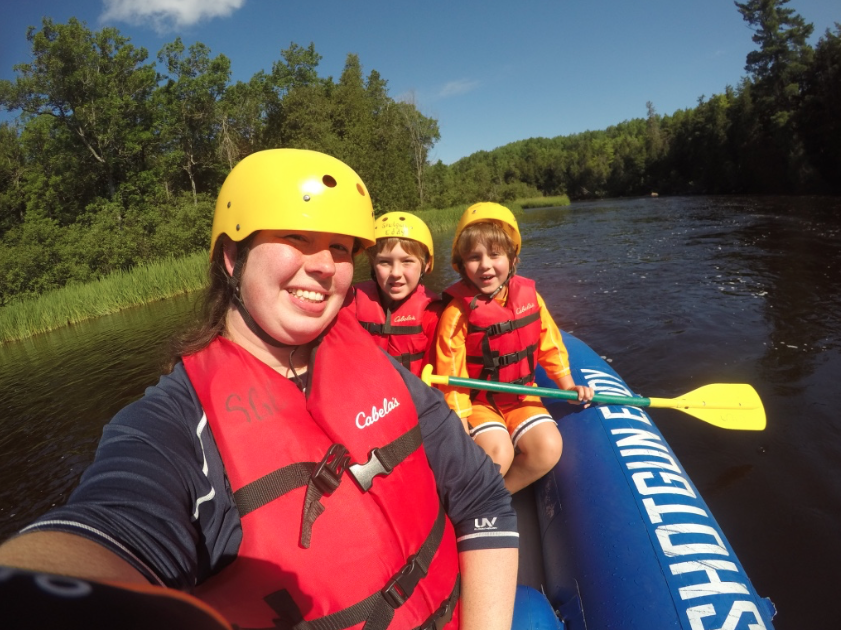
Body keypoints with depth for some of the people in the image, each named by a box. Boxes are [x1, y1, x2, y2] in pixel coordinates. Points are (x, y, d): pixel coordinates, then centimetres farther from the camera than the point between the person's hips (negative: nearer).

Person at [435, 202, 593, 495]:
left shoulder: (529, 296, -5)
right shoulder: (457, 312, -18)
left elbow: (549, 344, 8)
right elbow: (452, 375, -16)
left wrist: (568, 385, 7)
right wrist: (461, 428, -16)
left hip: (521, 396, 5)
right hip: (478, 401, -4)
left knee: (549, 448, -15)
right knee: (498, 453, -26)